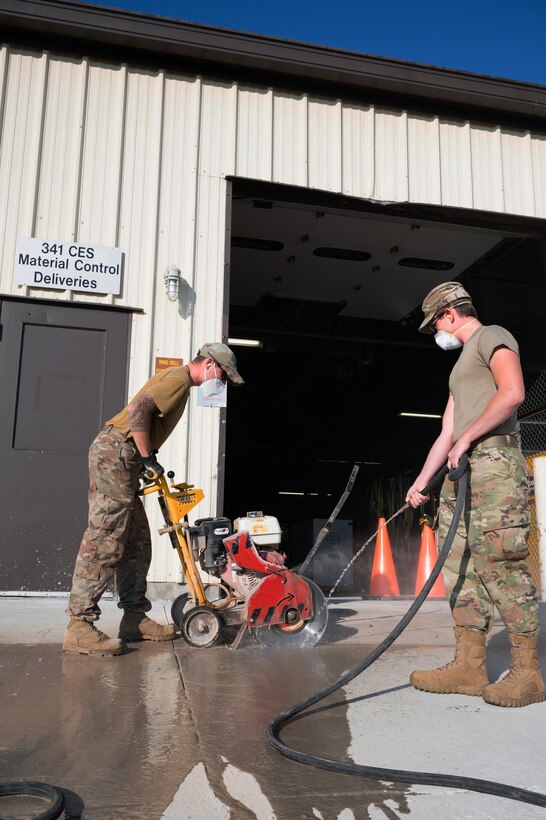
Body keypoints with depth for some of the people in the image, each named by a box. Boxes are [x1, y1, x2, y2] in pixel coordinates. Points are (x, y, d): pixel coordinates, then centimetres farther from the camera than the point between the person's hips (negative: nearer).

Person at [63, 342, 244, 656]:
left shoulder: (176, 379, 23)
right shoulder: (179, 378, -9)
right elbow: (138, 409, -22)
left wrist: (148, 461, 12)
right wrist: (148, 458, -16)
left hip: (122, 462, 11)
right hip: (116, 453, -11)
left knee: (137, 544, 11)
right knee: (105, 543, -11)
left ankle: (135, 618, 16)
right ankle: (80, 626, -9)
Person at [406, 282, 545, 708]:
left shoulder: (492, 336, 3)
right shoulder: (461, 365, 30)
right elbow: (446, 434, 27)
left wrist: (468, 437, -13)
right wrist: (420, 482, 23)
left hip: (494, 464, -10)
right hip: (461, 472, 10)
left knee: (501, 564, -13)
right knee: (460, 566, 4)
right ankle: (469, 667, 6)